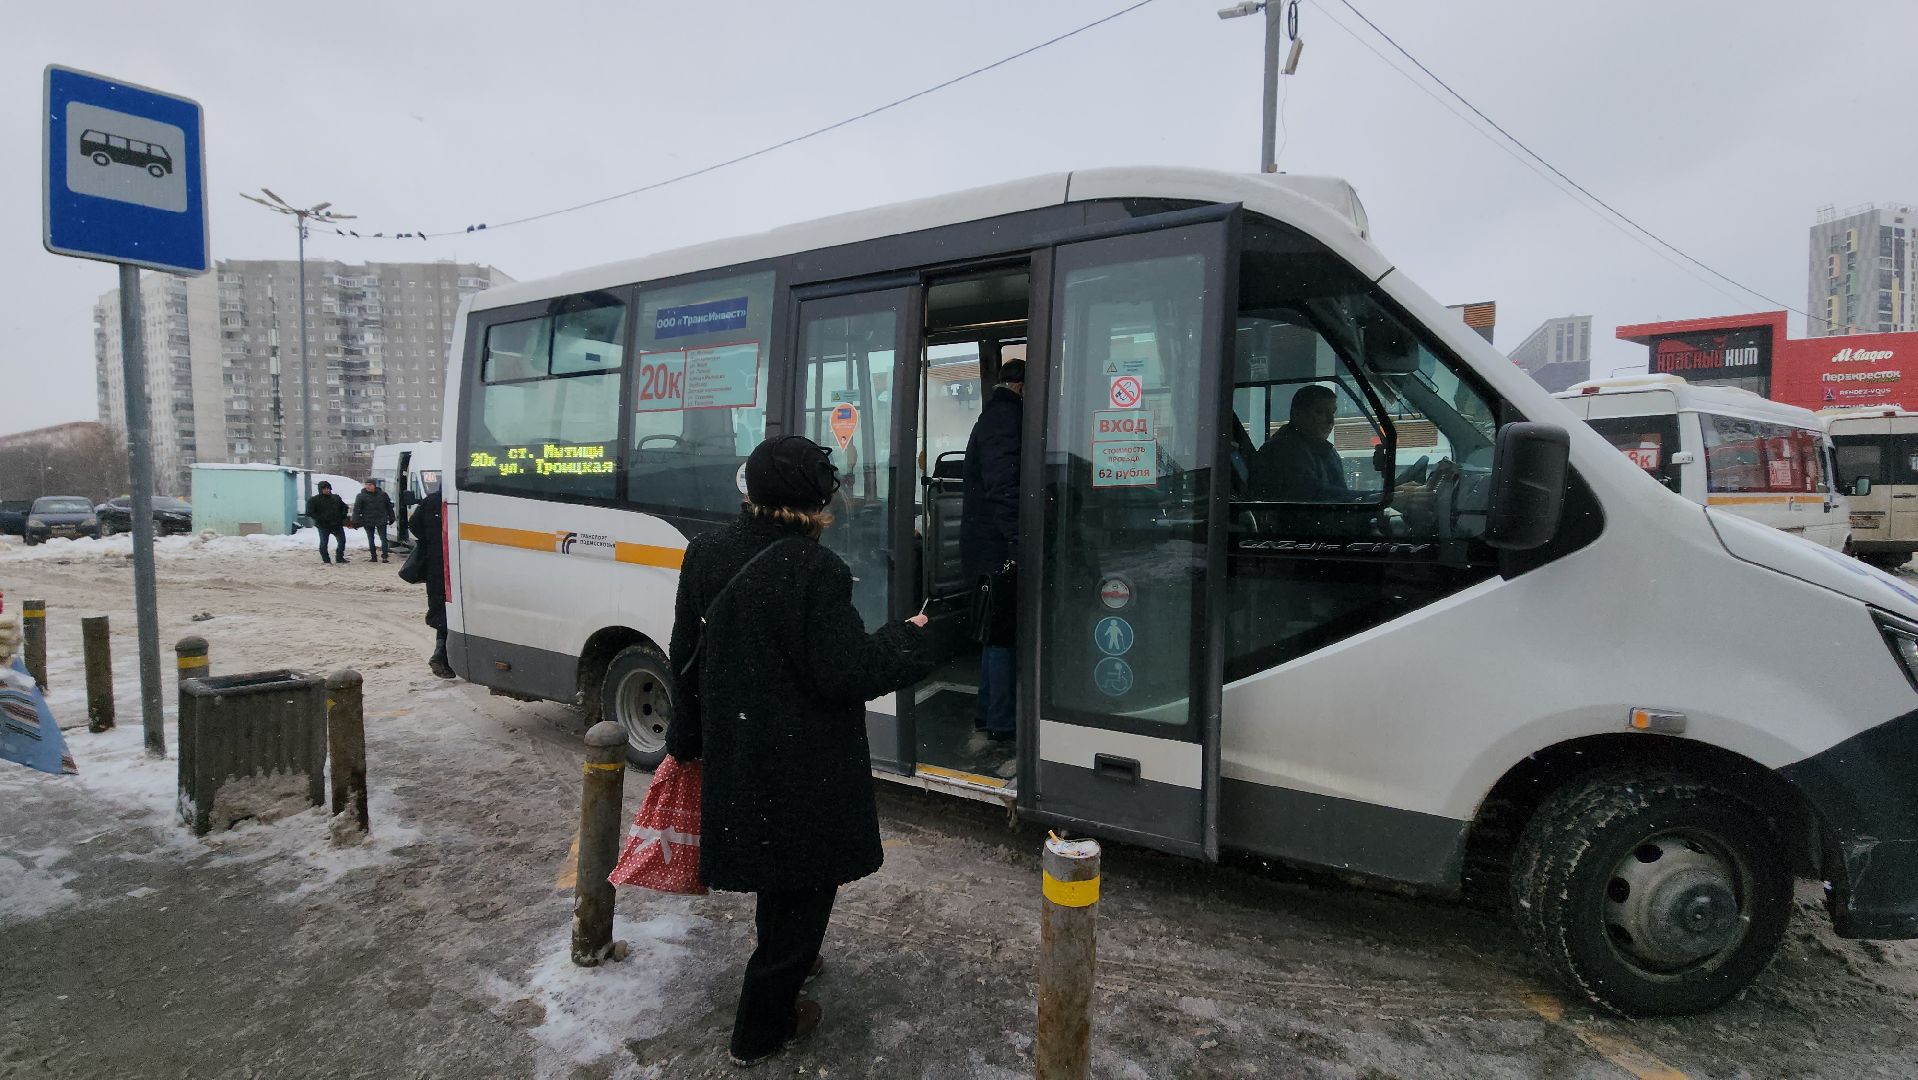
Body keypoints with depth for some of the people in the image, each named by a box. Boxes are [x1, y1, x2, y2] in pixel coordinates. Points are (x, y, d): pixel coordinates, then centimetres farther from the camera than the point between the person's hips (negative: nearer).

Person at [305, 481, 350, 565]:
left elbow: (344, 507, 21)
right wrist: (320, 519, -15)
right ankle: (326, 561, 6)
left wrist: (342, 516, 6)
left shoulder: (336, 498, 9)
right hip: (323, 526, -4)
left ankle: (340, 559, 19)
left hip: (337, 524, 4)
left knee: (342, 541, 4)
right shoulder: (314, 500, -4)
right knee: (323, 543, -3)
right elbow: (310, 513, -9)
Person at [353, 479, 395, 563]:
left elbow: (389, 507, 10)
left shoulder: (383, 495, 3)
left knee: (383, 539, -4)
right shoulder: (361, 496, -3)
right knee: (371, 540, 8)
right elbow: (356, 509, -5)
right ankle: (373, 557, 16)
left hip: (381, 521, 0)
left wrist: (391, 518, 10)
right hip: (368, 522, 0)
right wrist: (356, 521, -12)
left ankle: (384, 557, -2)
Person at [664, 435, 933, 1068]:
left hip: (736, 752, 8)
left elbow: (686, 656, 6)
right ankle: (762, 1028, 26)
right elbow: (845, 673, -23)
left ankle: (788, 960, 54)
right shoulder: (815, 570, -25)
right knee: (803, 883, 12)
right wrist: (908, 639, -6)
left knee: (777, 868, 30)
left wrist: (686, 741, 19)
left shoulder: (706, 555, -2)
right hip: (805, 768, -7)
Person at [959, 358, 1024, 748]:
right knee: (1004, 632, -3)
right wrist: (1017, 544, -26)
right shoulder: (1006, 416, -13)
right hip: (998, 549, -10)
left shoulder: (993, 415, 20)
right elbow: (1004, 486, -24)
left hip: (985, 548, 11)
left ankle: (989, 712, 27)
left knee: (997, 631, 17)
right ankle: (1001, 722, 4)